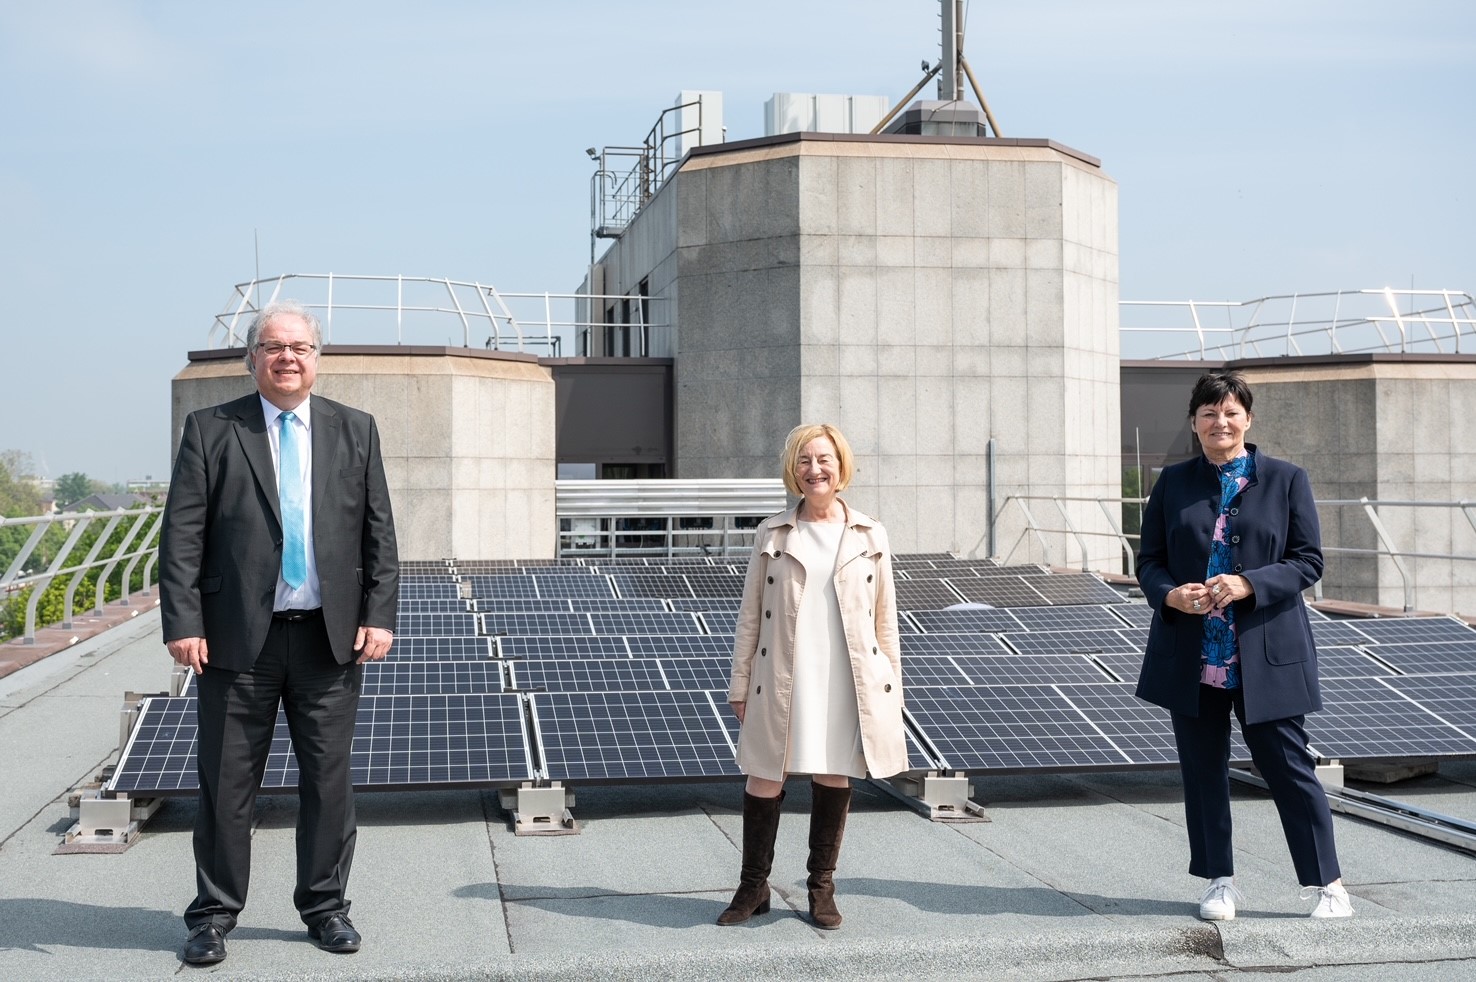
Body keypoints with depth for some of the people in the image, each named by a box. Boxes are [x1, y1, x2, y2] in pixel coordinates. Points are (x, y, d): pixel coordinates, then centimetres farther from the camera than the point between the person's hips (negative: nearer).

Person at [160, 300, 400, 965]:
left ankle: (325, 906, 22)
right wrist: (183, 623, -10)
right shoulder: (210, 430, 2)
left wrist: (378, 614, -2)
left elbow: (379, 533, 7)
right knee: (226, 783, 6)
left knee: (329, 781, 9)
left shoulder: (355, 431, 9)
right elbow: (182, 535, -2)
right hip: (238, 636, -1)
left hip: (331, 636, 2)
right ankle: (214, 914, 19)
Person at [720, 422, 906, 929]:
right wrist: (740, 684, 3)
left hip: (848, 679, 1)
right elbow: (750, 616, 6)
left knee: (834, 777, 9)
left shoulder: (870, 536, 5)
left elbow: (884, 619, 8)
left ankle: (822, 888, 24)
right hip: (783, 679, 0)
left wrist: (891, 686, 6)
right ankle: (753, 887, 18)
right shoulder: (773, 534, 4)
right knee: (765, 778, 3)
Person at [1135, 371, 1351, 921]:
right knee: (1203, 768, 8)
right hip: (1191, 657, 3)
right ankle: (1220, 882, 22)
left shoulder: (1286, 480, 3)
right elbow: (1149, 560, 8)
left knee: (1288, 766, 0)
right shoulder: (1173, 484, 9)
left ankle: (1327, 882, 14)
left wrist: (1248, 584, -17)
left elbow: (1308, 561, -1)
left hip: (1266, 655, -2)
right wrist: (1170, 594, -14)